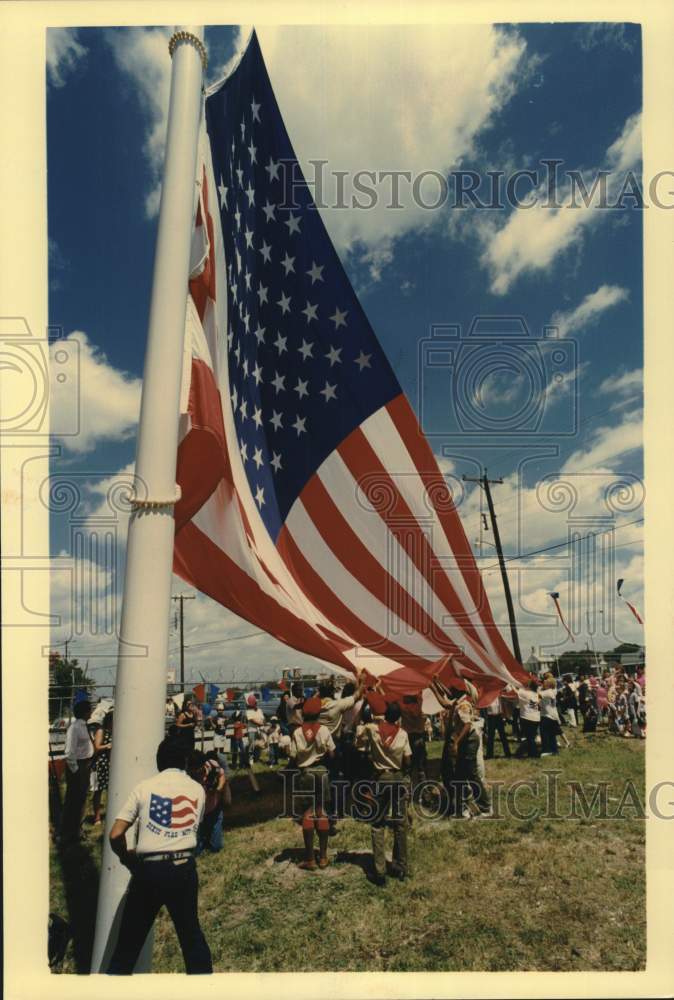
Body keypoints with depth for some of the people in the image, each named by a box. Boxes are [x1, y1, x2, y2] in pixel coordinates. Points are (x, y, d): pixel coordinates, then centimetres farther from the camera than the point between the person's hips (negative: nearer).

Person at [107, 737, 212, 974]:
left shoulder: (144, 787, 1)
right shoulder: (197, 789, 7)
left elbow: (115, 835, -3)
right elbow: (194, 828, 11)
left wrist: (128, 859, 14)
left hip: (148, 869, -2)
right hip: (184, 868, 2)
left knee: (130, 937, 15)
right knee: (191, 933, 19)